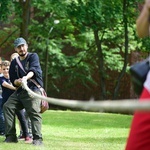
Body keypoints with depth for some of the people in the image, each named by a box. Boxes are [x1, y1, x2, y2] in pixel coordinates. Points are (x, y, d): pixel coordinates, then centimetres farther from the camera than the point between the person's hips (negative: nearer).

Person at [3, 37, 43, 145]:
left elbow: (33, 70, -20)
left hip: (34, 89, -6)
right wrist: (17, 82, -15)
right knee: (7, 106, -8)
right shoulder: (14, 62, 16)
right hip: (20, 91, 6)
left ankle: (37, 138, -29)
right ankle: (11, 136, -7)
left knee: (34, 111, -22)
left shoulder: (33, 57, 0)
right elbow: (12, 80, 10)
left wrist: (26, 78, -40)